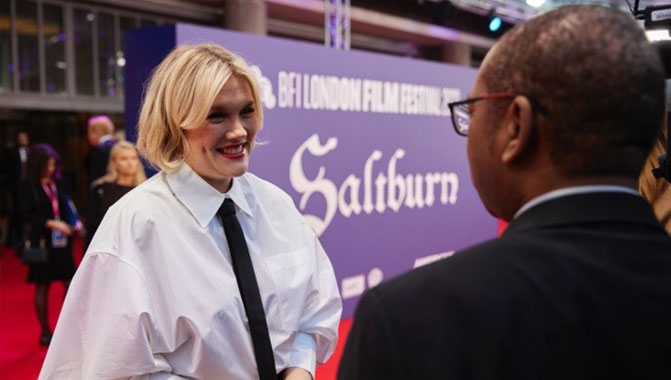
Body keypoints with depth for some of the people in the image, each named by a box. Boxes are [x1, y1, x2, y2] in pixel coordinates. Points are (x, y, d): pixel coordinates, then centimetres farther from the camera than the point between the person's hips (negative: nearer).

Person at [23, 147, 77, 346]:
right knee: (42, 287, 8)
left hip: (62, 242, 4)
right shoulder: (30, 188, -6)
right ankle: (45, 332, 20)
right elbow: (29, 216, -11)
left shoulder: (56, 185, 6)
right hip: (42, 242, -4)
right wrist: (51, 223, -20)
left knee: (71, 283, 1)